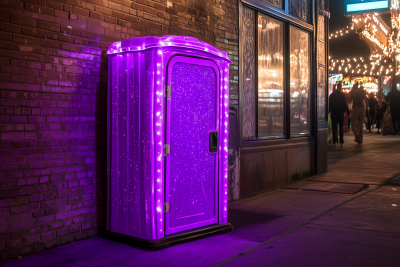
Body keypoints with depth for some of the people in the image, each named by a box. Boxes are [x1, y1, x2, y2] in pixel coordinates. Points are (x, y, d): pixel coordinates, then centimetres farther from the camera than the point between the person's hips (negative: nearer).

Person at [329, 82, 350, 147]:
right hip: (341, 113, -1)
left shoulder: (331, 95, 2)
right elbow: (345, 104, -8)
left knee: (334, 127, 1)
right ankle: (341, 142, 7)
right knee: (341, 127, 9)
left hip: (333, 113, 1)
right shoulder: (342, 95, -7)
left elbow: (329, 104, 5)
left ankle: (335, 141, -12)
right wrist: (348, 111, 1)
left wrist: (328, 111, 12)